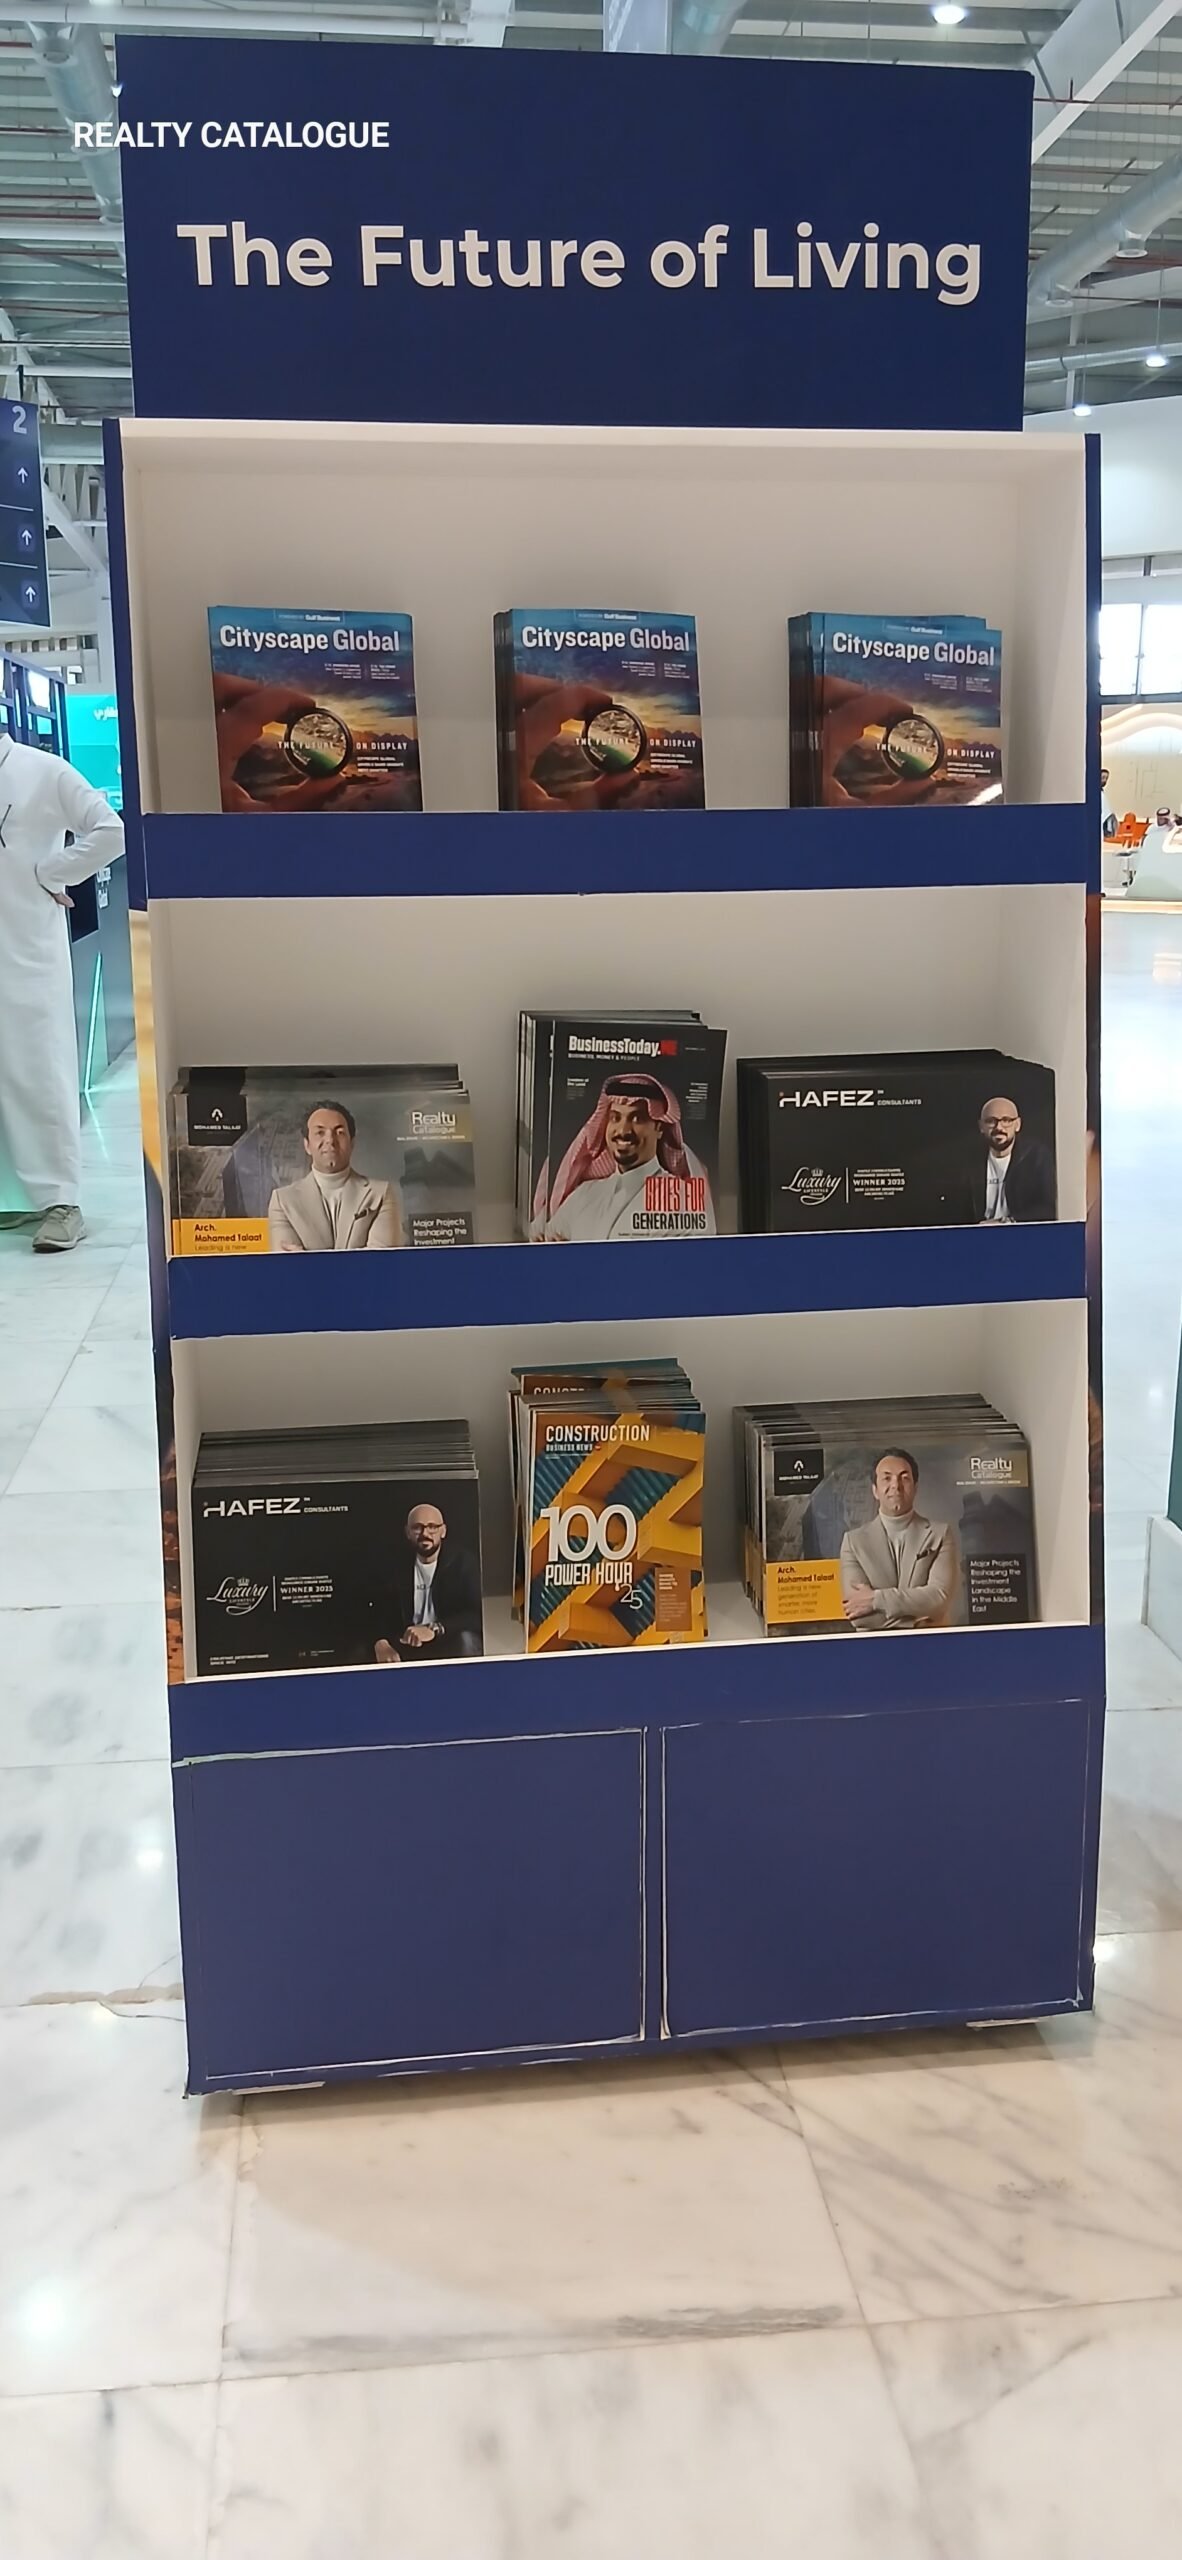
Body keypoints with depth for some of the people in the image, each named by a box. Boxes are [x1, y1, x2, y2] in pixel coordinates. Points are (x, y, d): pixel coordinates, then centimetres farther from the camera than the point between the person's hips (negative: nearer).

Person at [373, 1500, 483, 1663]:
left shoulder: (462, 1561, -5)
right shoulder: (398, 1567, 6)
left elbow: (477, 1615, -18)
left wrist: (434, 1629, -34)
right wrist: (380, 1643, -23)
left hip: (451, 1645, -3)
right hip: (409, 1646, 3)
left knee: (465, 1639, -35)